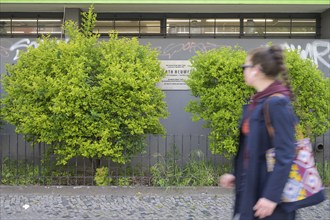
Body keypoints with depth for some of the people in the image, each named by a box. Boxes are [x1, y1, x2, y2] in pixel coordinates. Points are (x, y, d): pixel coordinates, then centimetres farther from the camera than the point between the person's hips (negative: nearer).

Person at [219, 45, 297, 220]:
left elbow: (285, 155, -21)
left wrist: (272, 195, -23)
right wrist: (237, 176, 17)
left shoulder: (277, 103, -18)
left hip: (268, 190, -8)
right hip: (252, 188, 8)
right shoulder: (258, 102, 9)